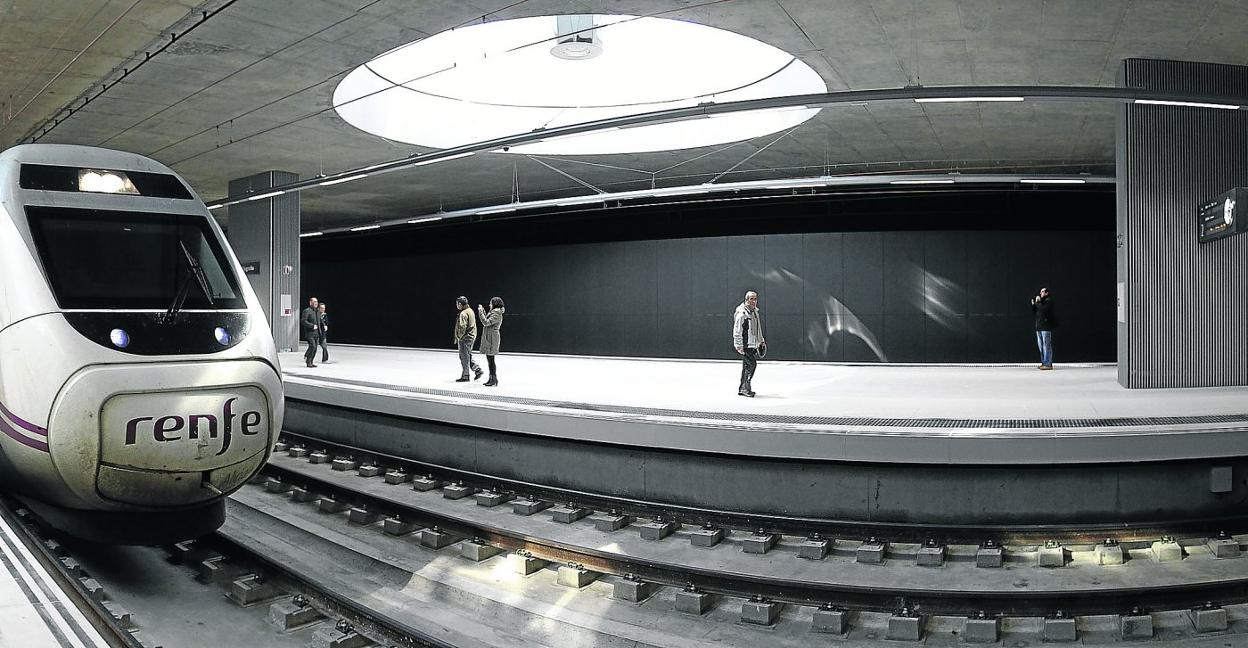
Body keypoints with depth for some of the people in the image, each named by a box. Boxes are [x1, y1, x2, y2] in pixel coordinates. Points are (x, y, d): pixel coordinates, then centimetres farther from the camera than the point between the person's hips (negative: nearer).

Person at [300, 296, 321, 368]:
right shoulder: (306, 311, -7)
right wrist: (312, 326, -21)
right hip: (309, 333, -8)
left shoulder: (317, 312, 19)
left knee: (315, 348, 5)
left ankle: (310, 362, 12)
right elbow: (303, 321, -16)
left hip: (316, 333, 8)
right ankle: (308, 362, -7)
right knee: (312, 346, -17)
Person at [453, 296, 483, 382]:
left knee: (464, 357, -1)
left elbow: (462, 327, -25)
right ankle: (477, 370, 12)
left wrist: (459, 337, -12)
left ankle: (465, 376, 5)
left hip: (465, 338, -10)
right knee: (468, 356, 18)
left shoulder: (463, 313, -18)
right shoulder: (470, 311, 13)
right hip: (472, 337, 10)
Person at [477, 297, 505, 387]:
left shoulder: (497, 314, -14)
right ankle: (491, 378, 18)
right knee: (489, 359, 12)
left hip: (492, 338, -10)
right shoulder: (493, 312, 17)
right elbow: (487, 322, 24)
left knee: (490, 359, -8)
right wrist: (483, 311, 22)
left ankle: (494, 380, -4)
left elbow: (486, 322, -21)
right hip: (488, 338, 10)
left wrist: (481, 312, -14)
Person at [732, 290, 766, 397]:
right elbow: (737, 331, -17)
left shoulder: (756, 312, 14)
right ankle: (745, 388, -8)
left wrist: (761, 340, 26)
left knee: (747, 366, 11)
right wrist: (739, 346, -20)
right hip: (745, 345, -9)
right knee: (752, 364, -15)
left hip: (753, 345, 9)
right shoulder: (742, 313, -15)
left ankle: (742, 389, 18)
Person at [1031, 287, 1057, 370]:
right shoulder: (1040, 301, 21)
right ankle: (1044, 362, 15)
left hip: (1046, 327, -9)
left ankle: (1048, 364, -10)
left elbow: (1043, 309, -21)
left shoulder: (1048, 301, -4)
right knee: (1041, 346, 10)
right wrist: (1033, 304, 5)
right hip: (1039, 326, 9)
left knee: (1046, 345, -10)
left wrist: (1038, 302, -11)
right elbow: (1034, 311, 19)